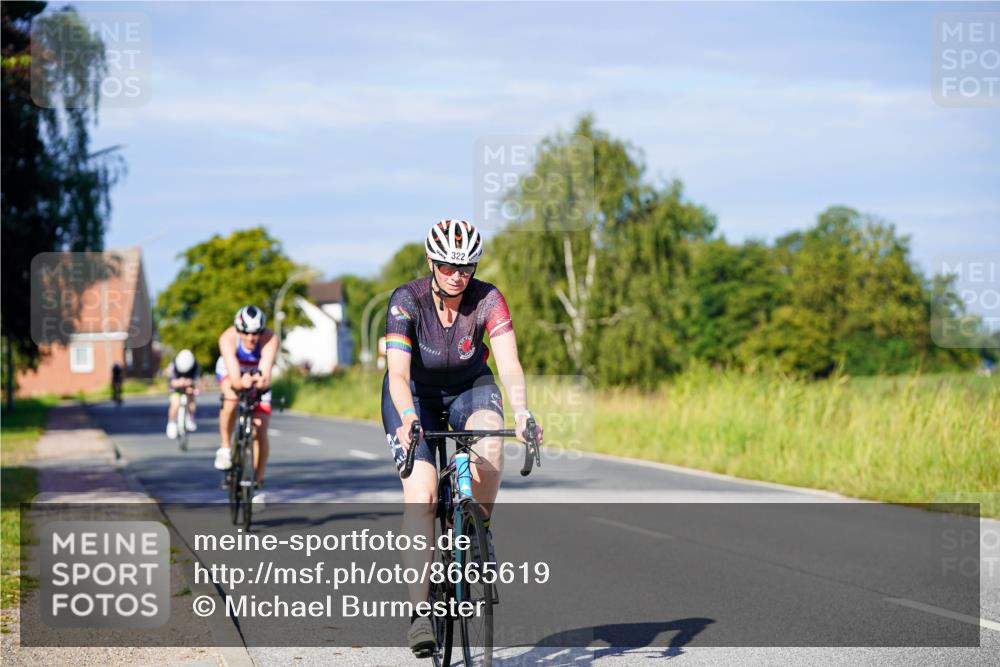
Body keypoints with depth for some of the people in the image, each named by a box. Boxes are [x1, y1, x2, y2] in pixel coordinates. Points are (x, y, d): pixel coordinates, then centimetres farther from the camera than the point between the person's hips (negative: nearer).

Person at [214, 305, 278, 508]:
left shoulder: (269, 339, -35)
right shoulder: (228, 338, -35)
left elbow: (266, 371, -48)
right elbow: (234, 376, -45)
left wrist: (261, 381, -70)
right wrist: (241, 383, -67)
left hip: (259, 377, 1)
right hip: (231, 372, -1)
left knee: (260, 432, -8)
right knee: (231, 398, -37)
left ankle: (258, 485, 8)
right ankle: (225, 447, -15)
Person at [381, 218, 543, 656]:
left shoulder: (488, 300, -22)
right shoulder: (406, 301, -26)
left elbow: (509, 363, -33)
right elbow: (398, 372, -36)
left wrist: (521, 412, -51)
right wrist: (408, 420, -54)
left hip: (469, 389, 1)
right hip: (414, 395, -1)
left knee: (489, 441, -34)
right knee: (421, 497, -20)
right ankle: (420, 613, -19)